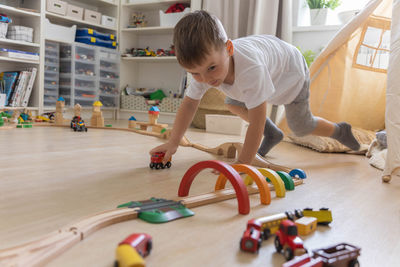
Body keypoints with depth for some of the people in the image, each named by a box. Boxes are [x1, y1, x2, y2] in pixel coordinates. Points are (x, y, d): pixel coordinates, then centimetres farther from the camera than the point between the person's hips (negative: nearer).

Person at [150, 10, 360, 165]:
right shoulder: (204, 65, -29)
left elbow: (257, 121, -48)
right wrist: (173, 143, -22)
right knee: (232, 104, 7)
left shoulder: (250, 68, -50)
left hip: (291, 71, -6)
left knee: (301, 126, 4)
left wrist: (242, 164, -48)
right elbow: (189, 104, -17)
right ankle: (272, 135, 27)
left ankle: (339, 131, 36)